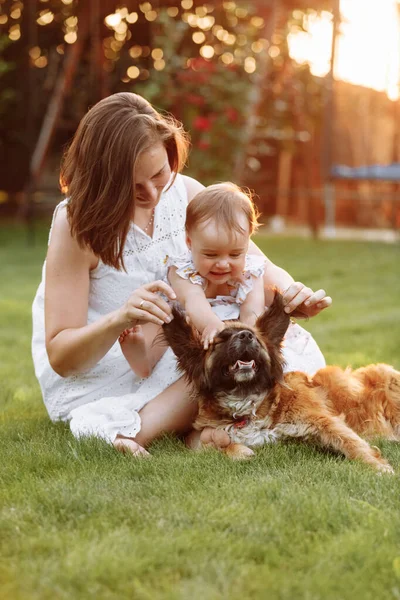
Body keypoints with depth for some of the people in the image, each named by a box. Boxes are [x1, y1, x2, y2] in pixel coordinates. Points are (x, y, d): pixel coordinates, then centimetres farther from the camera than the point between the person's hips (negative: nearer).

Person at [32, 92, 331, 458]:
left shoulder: (186, 193, -4)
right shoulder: (78, 224, -17)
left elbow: (259, 268, 1)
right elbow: (59, 357, -18)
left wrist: (290, 292, -23)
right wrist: (119, 320, -38)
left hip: (179, 364, 7)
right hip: (98, 382, -7)